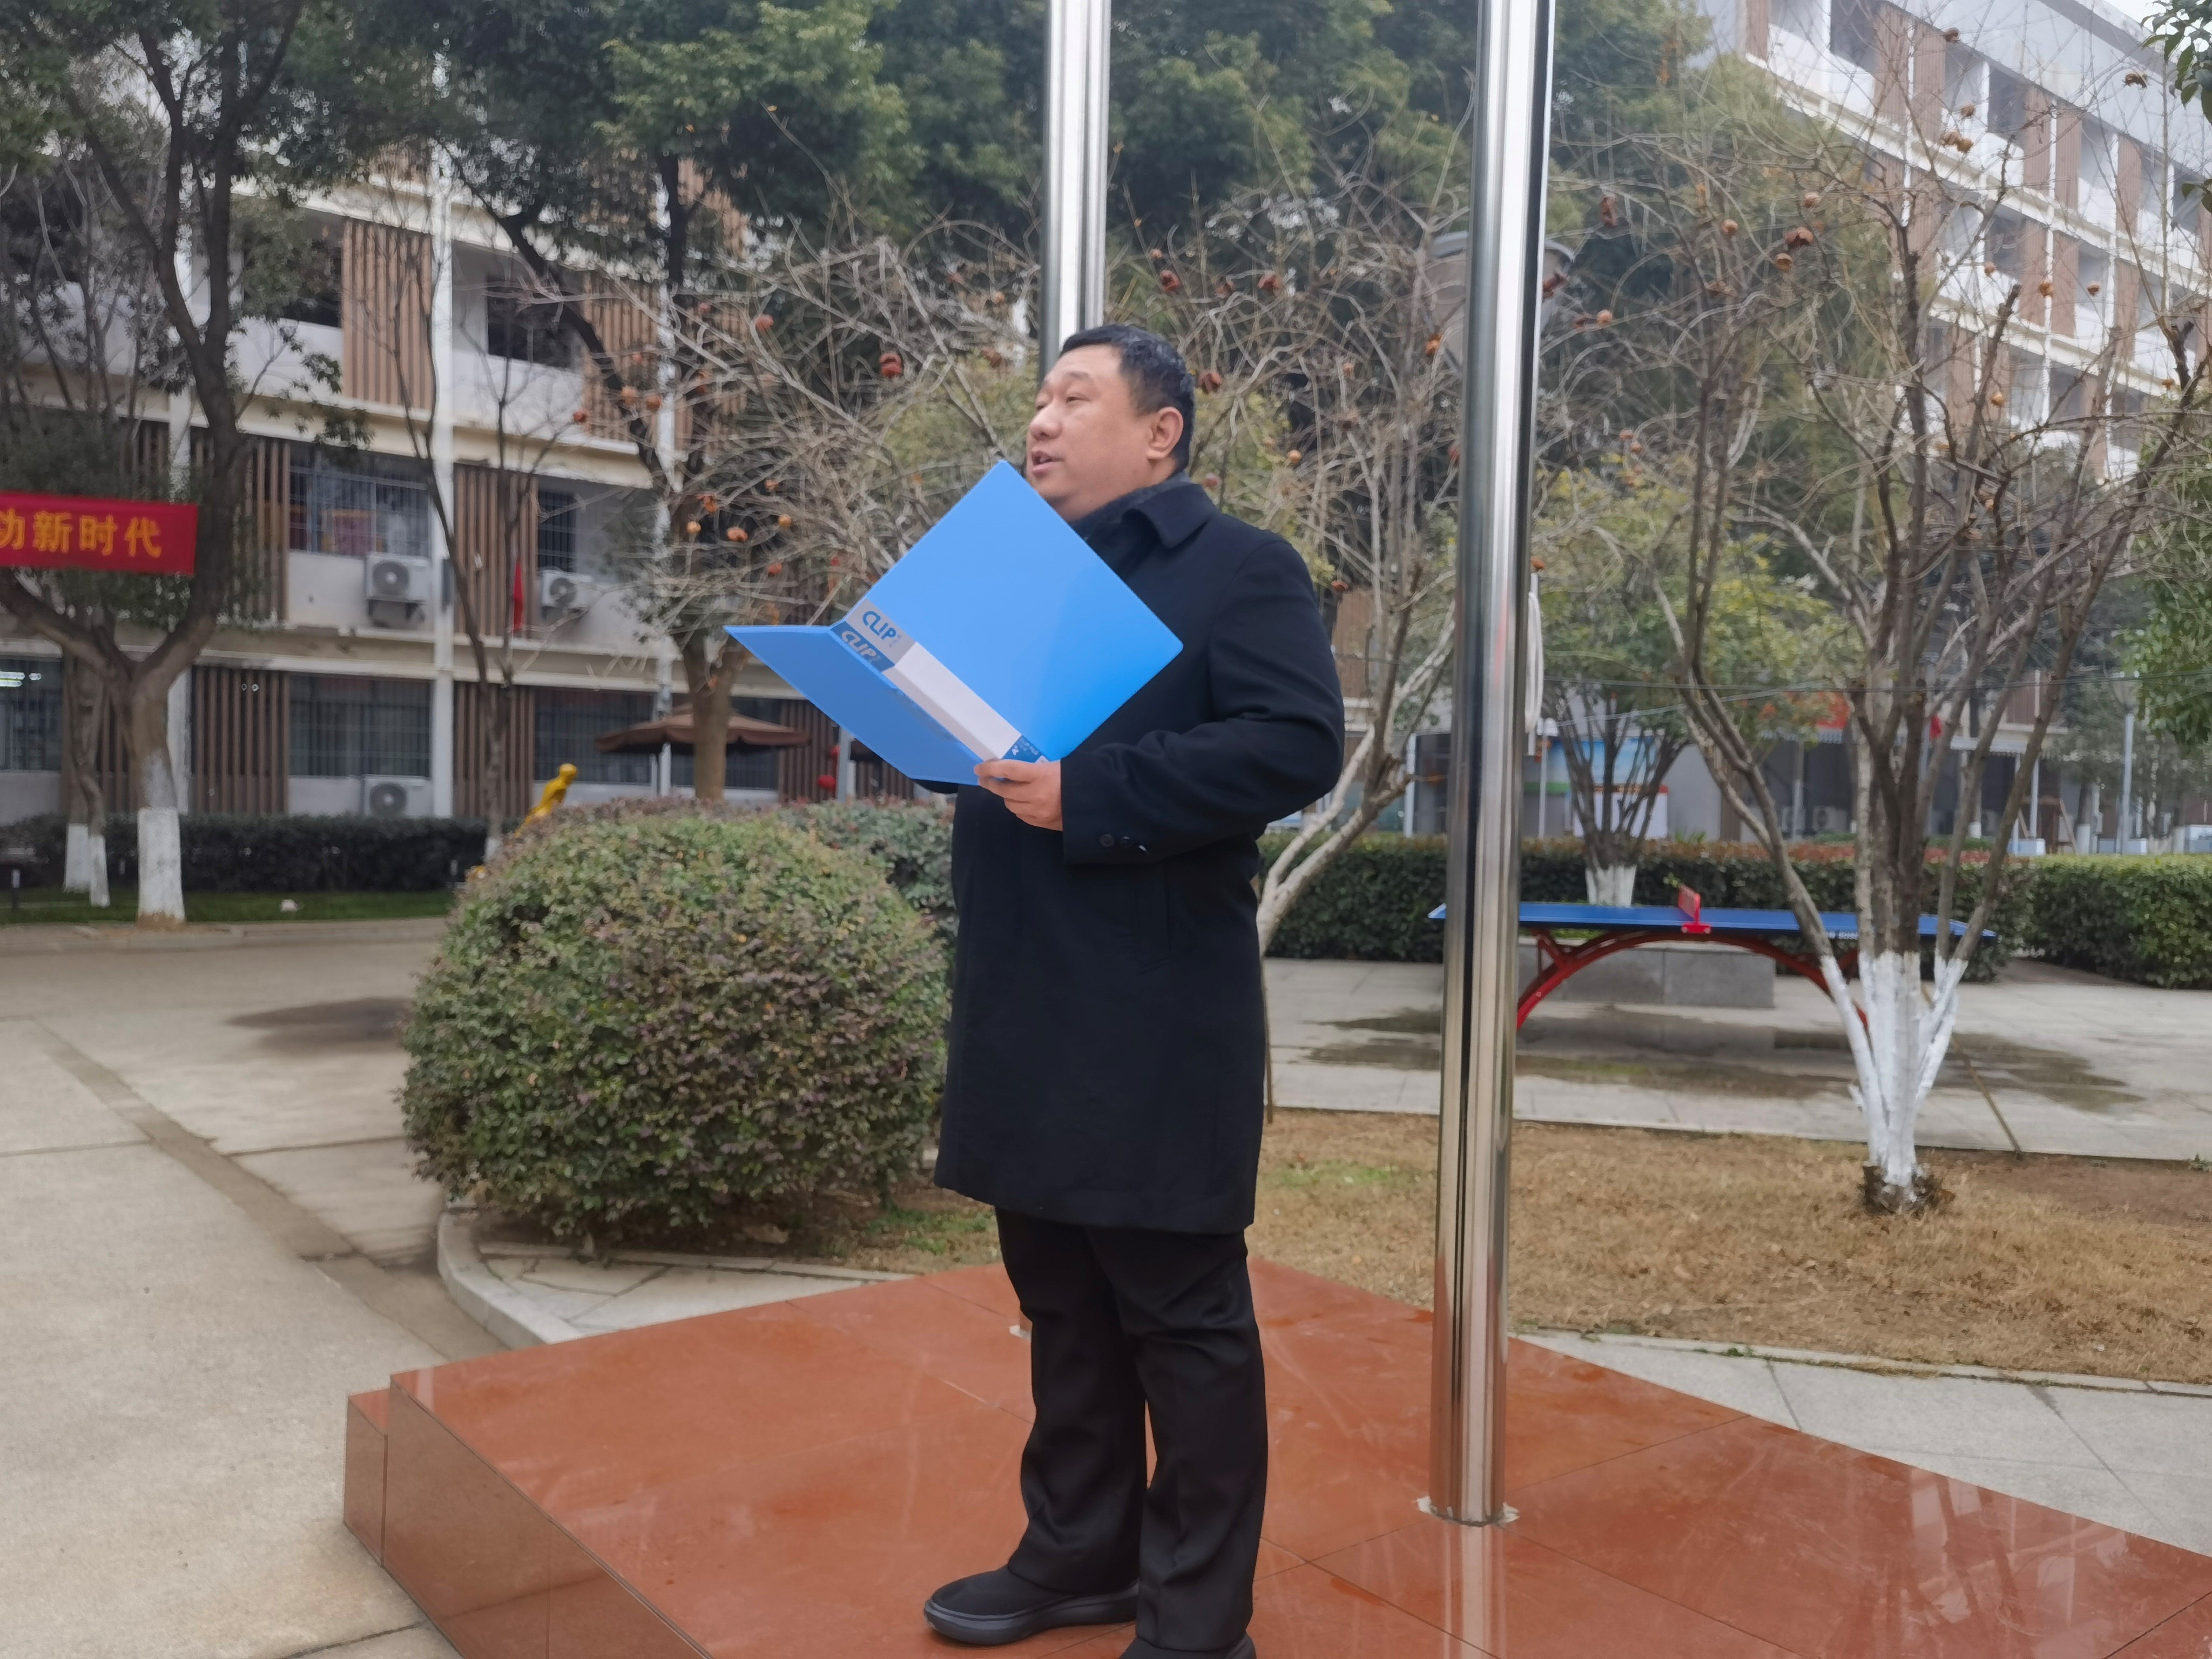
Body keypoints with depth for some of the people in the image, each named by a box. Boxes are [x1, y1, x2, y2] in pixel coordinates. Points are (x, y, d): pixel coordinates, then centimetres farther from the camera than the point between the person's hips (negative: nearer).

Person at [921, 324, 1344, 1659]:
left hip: (1156, 1014, -7)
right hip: (1028, 1009, 8)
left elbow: (1300, 743, -17)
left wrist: (1089, 793, -22)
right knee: (1062, 1299, 17)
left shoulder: (1241, 567, -3)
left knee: (1181, 1313, 3)